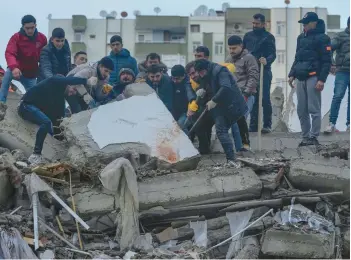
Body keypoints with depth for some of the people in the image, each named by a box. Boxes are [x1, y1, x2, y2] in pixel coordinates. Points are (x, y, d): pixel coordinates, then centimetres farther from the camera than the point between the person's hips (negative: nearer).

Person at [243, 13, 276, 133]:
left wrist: (267, 61, -28)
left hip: (264, 71, -4)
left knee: (265, 99, -7)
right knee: (252, 99, 5)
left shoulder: (268, 37, 2)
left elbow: (273, 54, -7)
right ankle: (253, 125, 9)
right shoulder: (248, 36, 14)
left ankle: (267, 125, 0)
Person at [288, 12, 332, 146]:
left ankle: (313, 137, -3)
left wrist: (322, 79, -16)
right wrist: (292, 74, 14)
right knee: (301, 110, 7)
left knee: (314, 109, -6)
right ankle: (305, 136, 12)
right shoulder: (301, 38, 17)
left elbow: (327, 61, -9)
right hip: (301, 78, 7)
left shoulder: (322, 38, -5)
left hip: (313, 78, -7)